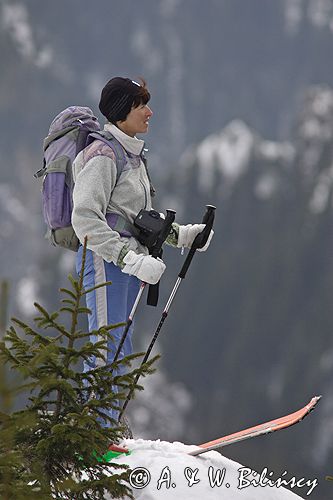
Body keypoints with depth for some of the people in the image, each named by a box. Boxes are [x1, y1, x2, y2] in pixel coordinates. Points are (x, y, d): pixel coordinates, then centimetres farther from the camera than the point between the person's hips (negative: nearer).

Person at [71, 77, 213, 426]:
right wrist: (131, 259, -27)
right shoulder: (104, 156, -14)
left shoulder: (132, 155, 16)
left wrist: (180, 234, 11)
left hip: (127, 263, 10)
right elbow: (85, 219, -22)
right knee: (109, 349, -12)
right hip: (105, 261, -10)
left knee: (120, 350, 12)